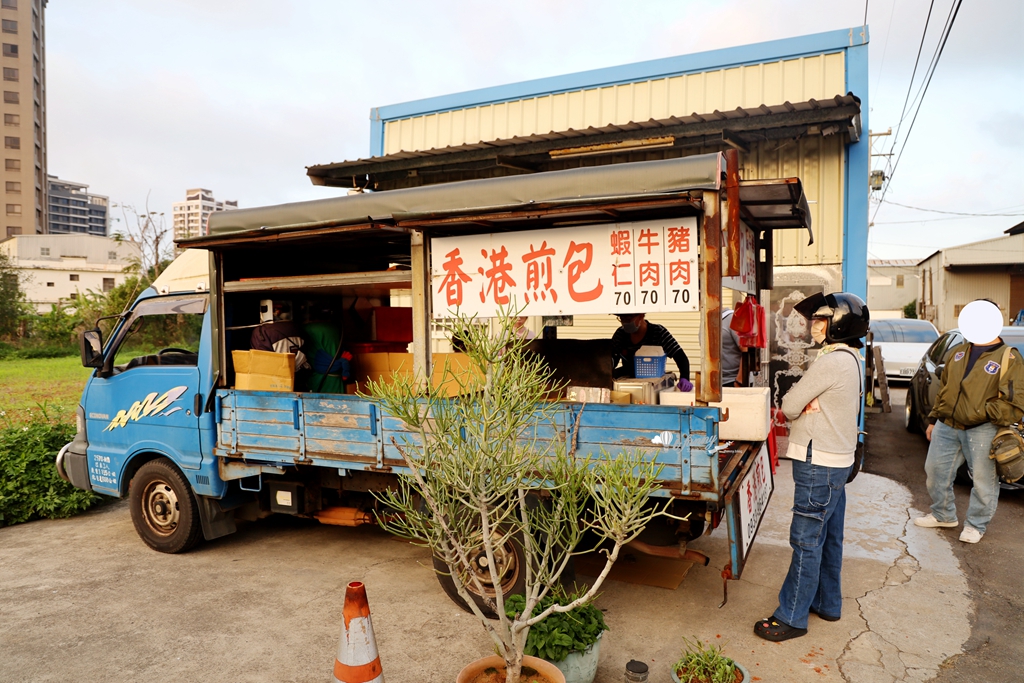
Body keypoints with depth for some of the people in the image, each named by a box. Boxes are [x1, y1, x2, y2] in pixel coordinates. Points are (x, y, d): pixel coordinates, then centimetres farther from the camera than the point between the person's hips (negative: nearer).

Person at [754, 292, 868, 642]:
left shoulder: (831, 361, -21)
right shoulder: (849, 358, 12)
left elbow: (789, 405, -17)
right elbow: (797, 402, 10)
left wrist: (802, 404, 3)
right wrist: (810, 404, -11)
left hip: (819, 465, -10)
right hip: (837, 459, 10)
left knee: (807, 541, -2)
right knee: (829, 538, 19)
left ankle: (792, 617, 7)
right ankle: (827, 603, 33)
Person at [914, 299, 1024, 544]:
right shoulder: (958, 352, 13)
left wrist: (982, 412, -17)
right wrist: (934, 419, 17)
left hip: (982, 430, -5)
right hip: (947, 426, 6)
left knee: (983, 479, 3)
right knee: (935, 469, 11)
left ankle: (976, 524, 22)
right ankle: (943, 514, 30)